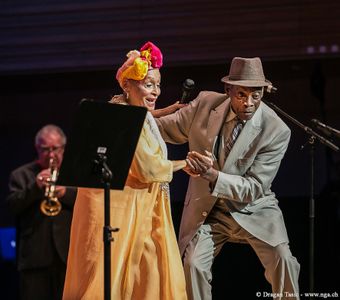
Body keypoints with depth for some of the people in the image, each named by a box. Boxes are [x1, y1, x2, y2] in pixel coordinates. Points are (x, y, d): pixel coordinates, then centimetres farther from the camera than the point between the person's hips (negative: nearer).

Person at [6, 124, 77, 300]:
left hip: (67, 254, 1)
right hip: (34, 257, -1)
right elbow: (12, 206, -2)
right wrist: (35, 187, -16)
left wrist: (66, 194, -14)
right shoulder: (21, 175, 12)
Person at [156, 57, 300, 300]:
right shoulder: (206, 104, -12)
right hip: (208, 209, 2)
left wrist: (211, 174, -36)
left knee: (282, 260, -21)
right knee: (193, 264, -16)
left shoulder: (276, 132, -21)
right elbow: (167, 128, 5)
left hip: (254, 209, -2)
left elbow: (254, 188, -22)